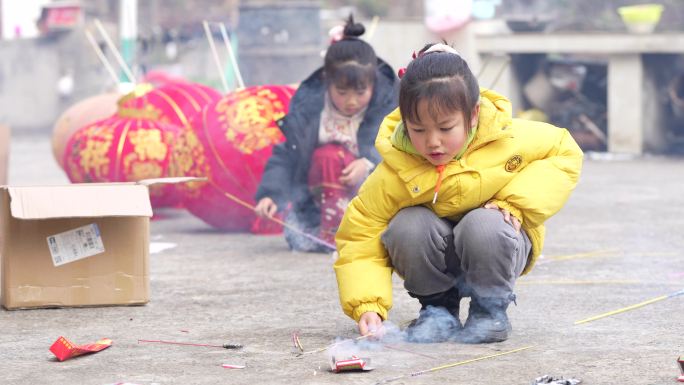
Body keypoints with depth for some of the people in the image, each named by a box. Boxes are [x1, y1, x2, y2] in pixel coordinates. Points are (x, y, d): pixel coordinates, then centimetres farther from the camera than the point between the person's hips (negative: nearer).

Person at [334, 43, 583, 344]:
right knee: (407, 227, -32)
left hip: (496, 248, -1)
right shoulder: (395, 173, -24)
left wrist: (514, 204, -19)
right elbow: (360, 239, -20)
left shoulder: (508, 139, -22)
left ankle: (491, 308, -6)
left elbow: (564, 153, -7)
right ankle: (438, 307, -4)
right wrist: (367, 307, -35)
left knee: (484, 226, -35)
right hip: (433, 255, 1)